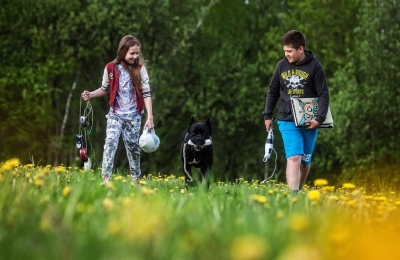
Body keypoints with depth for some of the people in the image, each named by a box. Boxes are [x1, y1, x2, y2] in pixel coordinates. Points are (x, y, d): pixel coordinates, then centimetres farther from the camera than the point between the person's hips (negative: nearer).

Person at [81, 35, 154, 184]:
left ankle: (136, 179, 24)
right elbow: (105, 89, 12)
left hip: (134, 116, 0)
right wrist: (91, 95, -8)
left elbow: (146, 94, -5)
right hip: (115, 114, 0)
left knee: (133, 147, 8)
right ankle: (105, 179, -24)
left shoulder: (140, 69, -4)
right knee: (110, 142, -18)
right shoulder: (111, 68, -3)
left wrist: (150, 117, -11)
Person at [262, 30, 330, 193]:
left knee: (305, 161, 11)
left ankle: (299, 190, 30)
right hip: (287, 120, 0)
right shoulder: (282, 65, 2)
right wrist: (267, 115, 11)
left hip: (309, 122, 0)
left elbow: (324, 94, -5)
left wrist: (319, 119, -15)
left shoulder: (314, 66, -5)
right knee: (294, 158, -16)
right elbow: (273, 92, 13)